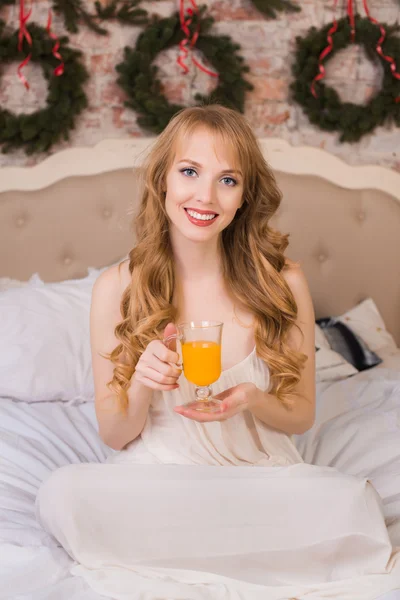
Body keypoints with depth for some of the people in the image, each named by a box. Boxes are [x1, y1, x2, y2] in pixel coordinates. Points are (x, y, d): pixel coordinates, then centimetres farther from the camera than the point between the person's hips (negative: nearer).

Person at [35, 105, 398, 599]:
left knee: (355, 503, -30)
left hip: (259, 479, 1)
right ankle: (253, 557, -12)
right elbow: (114, 434, 1)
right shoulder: (117, 288, -5)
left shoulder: (283, 284, -5)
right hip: (156, 479, 0)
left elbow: (301, 415, 4)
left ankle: (157, 559, -11)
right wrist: (141, 384, -22)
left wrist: (251, 401, -19)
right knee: (61, 495, -31)